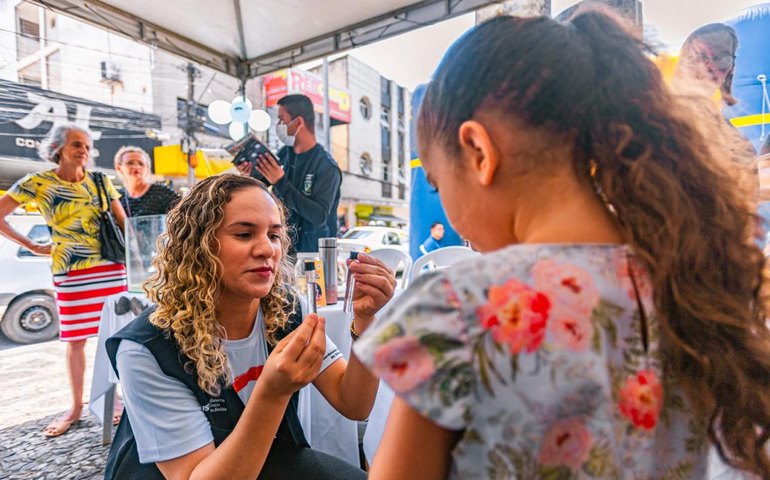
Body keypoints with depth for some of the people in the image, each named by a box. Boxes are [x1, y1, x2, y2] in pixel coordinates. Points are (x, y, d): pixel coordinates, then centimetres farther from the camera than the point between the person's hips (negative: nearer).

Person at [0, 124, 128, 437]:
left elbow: (123, 223, 8)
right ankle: (76, 407, 23)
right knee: (75, 340, 7)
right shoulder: (37, 183, -1)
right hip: (70, 272, -1)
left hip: (111, 267, 2)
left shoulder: (100, 181, 6)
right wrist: (32, 247, 0)